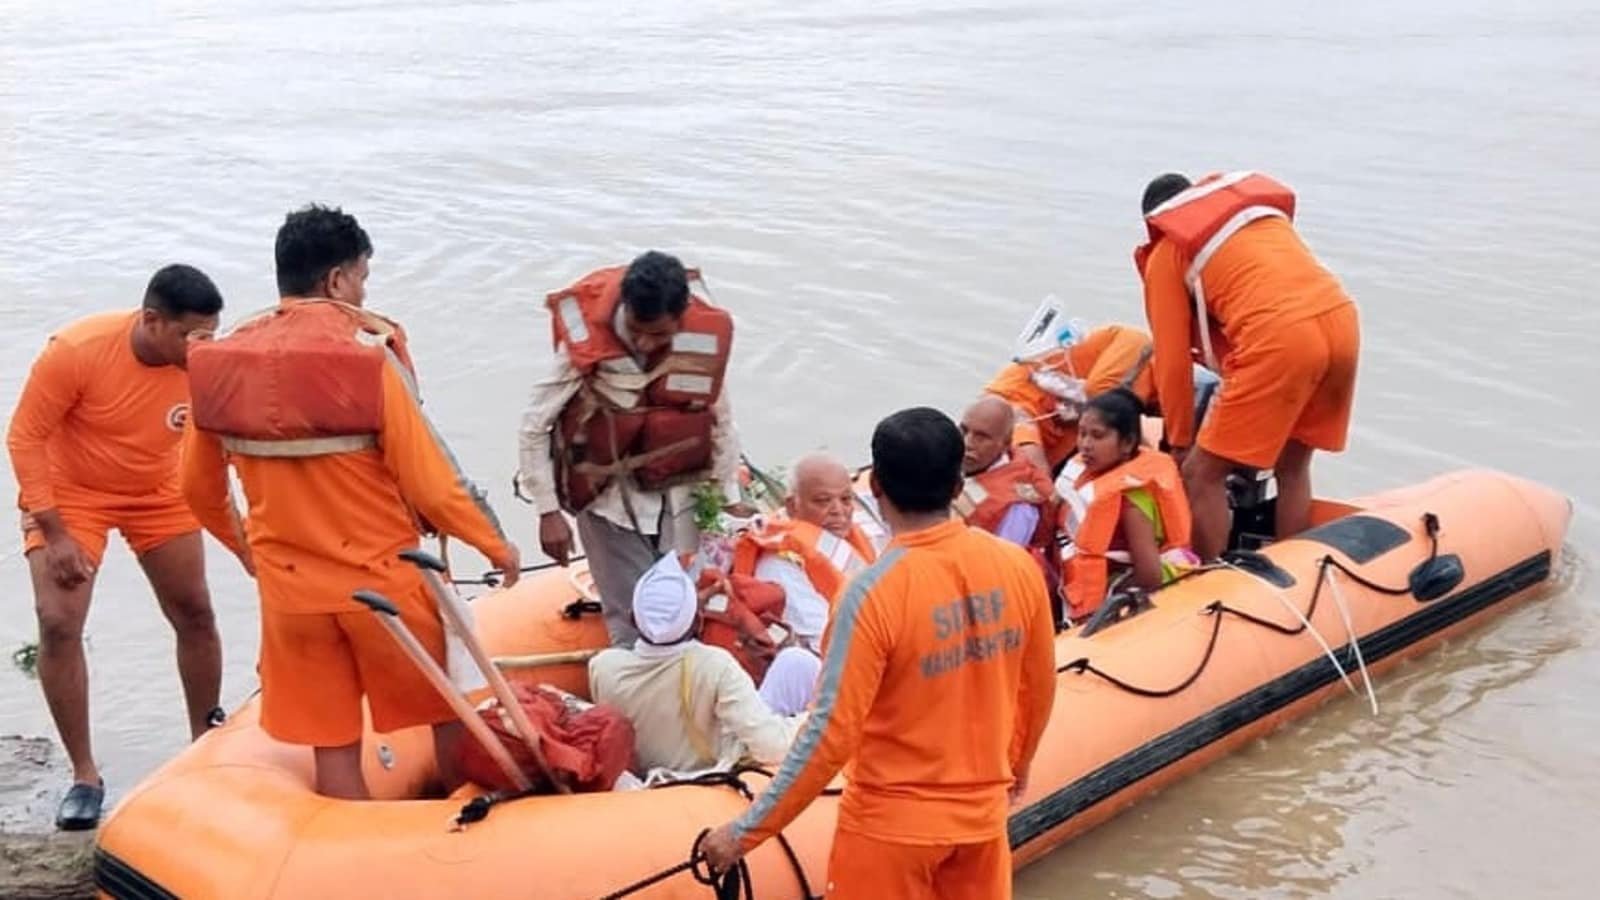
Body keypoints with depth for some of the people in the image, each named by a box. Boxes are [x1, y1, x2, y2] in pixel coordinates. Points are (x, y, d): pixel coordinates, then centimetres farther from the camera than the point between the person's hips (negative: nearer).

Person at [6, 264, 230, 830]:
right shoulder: (75, 351, -31)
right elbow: (25, 438, -20)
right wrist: (54, 532, -23)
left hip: (159, 495, 3)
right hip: (69, 493, -3)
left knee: (195, 614, 6)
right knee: (58, 623, -14)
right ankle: (84, 776, 0)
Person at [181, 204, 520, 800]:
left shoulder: (222, 359, -2)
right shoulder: (369, 354, -16)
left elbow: (199, 488, 7)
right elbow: (429, 484, -15)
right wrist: (495, 545, 0)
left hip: (288, 586, 4)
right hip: (383, 577, -4)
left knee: (332, 748, 13)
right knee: (451, 711, 17)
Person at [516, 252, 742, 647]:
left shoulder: (705, 339, -12)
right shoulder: (586, 344, -19)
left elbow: (722, 424, 4)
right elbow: (534, 427, -10)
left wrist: (730, 503, 7)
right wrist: (549, 512, -9)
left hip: (678, 497, 3)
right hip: (607, 499, -2)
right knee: (632, 625, -4)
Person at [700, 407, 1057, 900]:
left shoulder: (875, 592, -23)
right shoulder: (1017, 565, -8)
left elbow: (832, 734, -22)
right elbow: (1039, 689, 6)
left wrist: (747, 831, -12)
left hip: (893, 822, -5)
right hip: (983, 811, 5)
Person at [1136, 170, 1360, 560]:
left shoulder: (1165, 253, 14)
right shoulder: (1261, 203, 31)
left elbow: (1172, 360, 13)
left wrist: (1179, 441, 25)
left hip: (1279, 337, -6)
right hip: (1342, 320, 7)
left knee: (1202, 475, 6)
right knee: (1292, 467, 23)